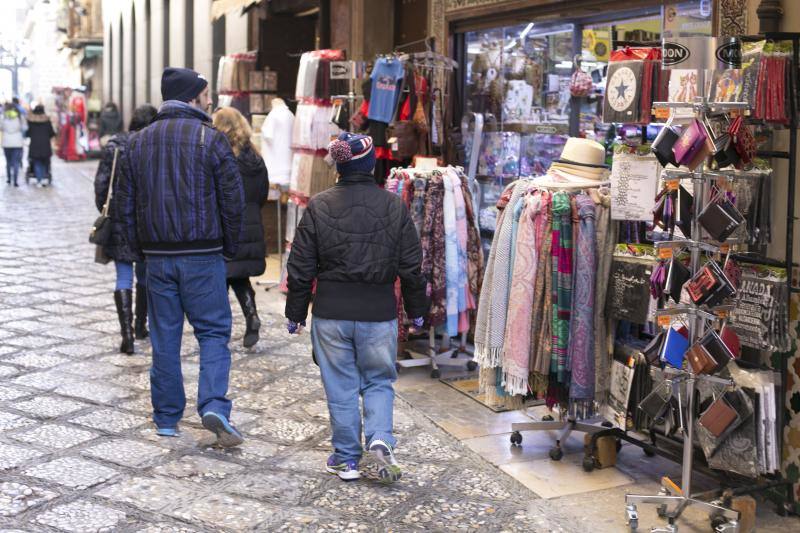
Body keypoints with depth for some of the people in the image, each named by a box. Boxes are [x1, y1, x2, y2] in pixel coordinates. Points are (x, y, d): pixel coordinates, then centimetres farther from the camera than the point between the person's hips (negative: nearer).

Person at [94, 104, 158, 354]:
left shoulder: (114, 145, -1)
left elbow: (101, 182, 1)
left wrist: (104, 211, 12)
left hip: (119, 221, 0)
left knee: (124, 278, 2)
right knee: (145, 275, 17)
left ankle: (127, 331, -11)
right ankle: (140, 326, 30)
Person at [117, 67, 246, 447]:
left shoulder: (138, 142, 9)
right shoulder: (210, 139, -6)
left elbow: (126, 205, 10)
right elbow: (233, 199, -8)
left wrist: (142, 247, 16)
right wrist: (230, 247, 4)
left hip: (157, 257, 4)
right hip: (204, 255, -4)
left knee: (164, 338, 11)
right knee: (214, 331, 3)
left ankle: (166, 418, 16)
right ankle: (214, 406, -14)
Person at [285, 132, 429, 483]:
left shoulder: (318, 207, -4)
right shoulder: (394, 207, -2)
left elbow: (301, 267, -1)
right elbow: (412, 266, 2)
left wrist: (295, 313, 8)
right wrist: (417, 310, 14)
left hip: (331, 313, 0)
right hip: (379, 312, 0)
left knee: (341, 386, 9)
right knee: (379, 381, 15)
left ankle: (346, 459, 16)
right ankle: (380, 439, -5)